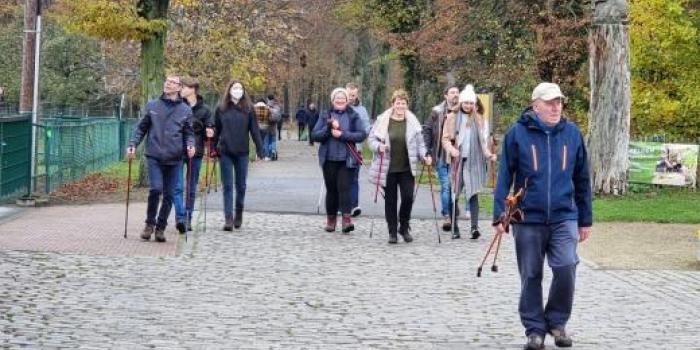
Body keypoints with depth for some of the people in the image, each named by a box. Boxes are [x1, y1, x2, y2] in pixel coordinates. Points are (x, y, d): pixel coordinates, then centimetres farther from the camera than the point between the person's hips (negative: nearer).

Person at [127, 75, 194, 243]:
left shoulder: (185, 110, 8)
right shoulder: (151, 106, 6)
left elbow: (188, 133, 12)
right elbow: (141, 128, 10)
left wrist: (190, 145, -7)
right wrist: (133, 144, -3)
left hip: (174, 159, 2)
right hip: (154, 156, -1)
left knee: (169, 194, 4)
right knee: (155, 188, -14)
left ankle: (161, 227, 16)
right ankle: (150, 223, 6)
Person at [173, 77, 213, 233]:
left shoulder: (204, 110, 4)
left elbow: (210, 129, 9)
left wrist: (209, 133, -13)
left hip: (196, 152, 1)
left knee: (192, 188, 8)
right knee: (178, 186, -11)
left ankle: (188, 219, 17)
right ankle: (180, 217, -16)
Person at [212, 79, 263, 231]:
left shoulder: (247, 109, 2)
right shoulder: (221, 109, 3)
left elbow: (254, 130, 3)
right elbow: (216, 130, 7)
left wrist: (259, 150, -1)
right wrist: (213, 149, 4)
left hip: (242, 152, 0)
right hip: (225, 153, 0)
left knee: (241, 185, 9)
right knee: (227, 186, -1)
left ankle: (238, 216, 23)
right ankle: (228, 219, -3)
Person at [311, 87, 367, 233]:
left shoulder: (353, 116, 4)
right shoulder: (325, 116, 7)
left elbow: (362, 134, -5)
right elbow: (314, 135, 1)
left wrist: (342, 134, -15)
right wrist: (329, 128, -15)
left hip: (346, 159, -2)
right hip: (329, 159, 2)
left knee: (344, 187, -12)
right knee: (331, 189, 7)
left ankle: (346, 218, -16)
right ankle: (331, 219, 18)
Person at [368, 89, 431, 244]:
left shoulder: (413, 122, 5)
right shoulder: (382, 121, -1)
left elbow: (419, 143, 9)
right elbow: (371, 139, 3)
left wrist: (424, 155, -7)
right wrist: (379, 146, -17)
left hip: (407, 169, 1)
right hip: (388, 168, -1)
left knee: (408, 197, -7)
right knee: (390, 200, 5)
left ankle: (404, 228, 14)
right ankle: (392, 231, 16)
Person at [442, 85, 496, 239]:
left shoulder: (479, 119, 9)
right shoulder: (452, 118, 4)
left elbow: (483, 141, 12)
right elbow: (445, 138, 1)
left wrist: (488, 154, -3)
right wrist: (451, 149, -18)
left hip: (473, 161, 0)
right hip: (456, 161, 0)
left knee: (473, 193, -10)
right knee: (454, 195, 3)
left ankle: (474, 227, -16)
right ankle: (455, 228, 11)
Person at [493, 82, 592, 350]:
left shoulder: (572, 133, 5)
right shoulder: (517, 134, -3)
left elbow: (582, 180, 11)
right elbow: (504, 177, -1)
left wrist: (585, 219, 12)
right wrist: (499, 215, -8)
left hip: (564, 218, 1)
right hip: (528, 219, -1)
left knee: (566, 270, -10)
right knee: (531, 277, 6)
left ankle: (557, 322, 11)